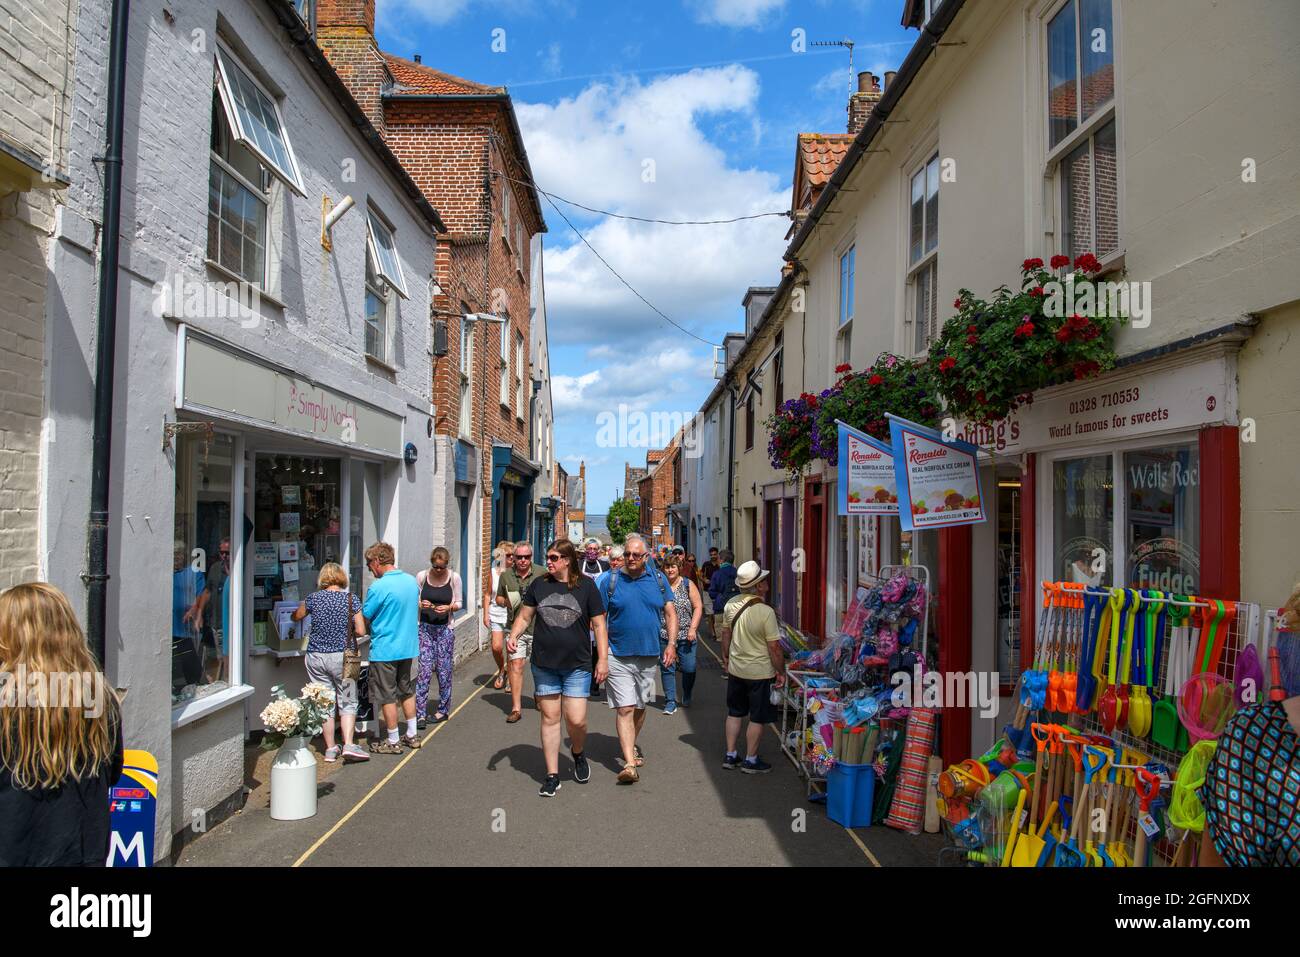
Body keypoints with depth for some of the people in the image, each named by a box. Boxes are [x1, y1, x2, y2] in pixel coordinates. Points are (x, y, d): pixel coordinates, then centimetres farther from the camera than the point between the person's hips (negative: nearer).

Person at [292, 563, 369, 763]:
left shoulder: (313, 598, 0)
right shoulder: (351, 599, -5)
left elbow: (296, 617, 19)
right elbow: (361, 631, -8)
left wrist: (301, 606, 40)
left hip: (316, 656, 2)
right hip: (341, 656, -2)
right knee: (347, 702, 7)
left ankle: (330, 749, 14)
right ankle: (348, 745, -5)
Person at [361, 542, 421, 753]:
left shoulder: (379, 587, -19)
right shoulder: (412, 581, 3)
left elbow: (364, 617, -11)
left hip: (384, 650, -7)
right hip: (408, 647, 7)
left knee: (387, 696, 6)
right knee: (407, 691, 20)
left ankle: (393, 742, 15)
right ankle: (411, 735, 27)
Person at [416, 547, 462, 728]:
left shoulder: (454, 578, -4)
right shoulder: (422, 576, -3)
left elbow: (459, 603, 4)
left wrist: (449, 607, -17)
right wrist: (421, 604, -16)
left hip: (445, 629, 0)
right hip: (425, 627, 0)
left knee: (444, 670, 4)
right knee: (424, 670, -6)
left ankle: (443, 710, 20)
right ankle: (420, 714, -2)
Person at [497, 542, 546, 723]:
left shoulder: (542, 573, -2)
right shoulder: (506, 575, 3)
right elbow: (498, 598, 14)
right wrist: (506, 602, -7)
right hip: (516, 628, 0)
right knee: (516, 665, -6)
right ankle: (516, 708, 0)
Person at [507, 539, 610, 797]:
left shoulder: (586, 586, -4)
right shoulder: (538, 585, 3)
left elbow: (598, 624, -1)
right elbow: (524, 617, 10)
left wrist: (603, 658, -5)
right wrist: (513, 636, -10)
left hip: (577, 665, -2)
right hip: (544, 664, 2)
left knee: (576, 720, -5)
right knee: (549, 718, 7)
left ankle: (578, 753, 29)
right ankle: (552, 775, 19)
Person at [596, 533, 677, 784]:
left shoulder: (658, 580, 5)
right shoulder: (610, 580, -3)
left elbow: (670, 614, 10)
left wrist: (671, 644, -2)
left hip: (649, 656, 3)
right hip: (618, 657, -3)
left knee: (640, 707, 18)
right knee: (625, 709, -9)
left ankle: (631, 745, 41)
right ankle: (630, 763, -8)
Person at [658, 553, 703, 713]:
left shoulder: (688, 584, 2)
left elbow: (698, 607, 1)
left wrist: (693, 628, -8)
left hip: (686, 635, 0)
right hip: (664, 635, 0)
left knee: (689, 668, 2)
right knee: (667, 668, 2)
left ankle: (686, 697, 27)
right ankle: (670, 702, 12)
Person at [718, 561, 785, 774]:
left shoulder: (731, 605, -4)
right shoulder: (765, 612, -22)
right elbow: (774, 647, -18)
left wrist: (725, 657, 22)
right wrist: (781, 672, -6)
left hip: (735, 669, 6)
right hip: (760, 672, -6)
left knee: (735, 713, 18)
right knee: (757, 718, 9)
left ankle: (730, 755, 26)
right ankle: (750, 760, 18)